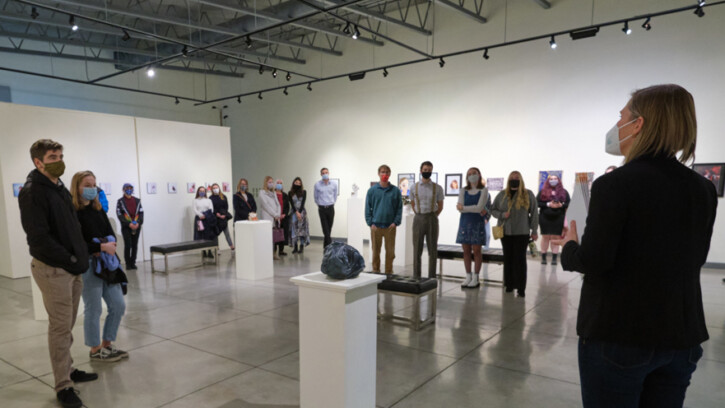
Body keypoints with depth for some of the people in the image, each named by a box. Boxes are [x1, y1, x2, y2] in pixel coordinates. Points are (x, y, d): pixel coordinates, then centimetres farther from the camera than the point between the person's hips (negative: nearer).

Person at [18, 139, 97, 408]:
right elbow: (39, 237, -19)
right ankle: (63, 386, 8)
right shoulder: (32, 192, -13)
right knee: (60, 327, -2)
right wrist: (70, 260, -16)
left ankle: (68, 369, 31)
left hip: (72, 268, 8)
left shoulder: (60, 188, 13)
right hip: (52, 269, -8)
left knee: (67, 325, 17)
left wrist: (79, 257, 9)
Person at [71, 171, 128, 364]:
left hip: (106, 263, 7)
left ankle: (107, 344, 27)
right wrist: (102, 247, -18)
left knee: (118, 306, 10)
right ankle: (95, 350, 22)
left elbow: (111, 234, 9)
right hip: (87, 266, -7)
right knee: (93, 309, 5)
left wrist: (108, 245, -12)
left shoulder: (98, 209, 11)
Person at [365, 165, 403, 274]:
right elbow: (368, 208, 4)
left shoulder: (396, 191, 4)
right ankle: (375, 272, 18)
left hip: (390, 227, 0)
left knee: (390, 252, 4)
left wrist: (396, 222, -7)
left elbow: (399, 208, 4)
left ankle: (389, 273, 16)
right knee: (375, 251, 6)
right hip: (376, 226, 0)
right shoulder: (372, 190, 4)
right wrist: (370, 223, -5)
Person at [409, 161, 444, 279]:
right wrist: (419, 216, 7)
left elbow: (440, 206, 7)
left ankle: (432, 277, 11)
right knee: (417, 250, 5)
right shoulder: (414, 187, 4)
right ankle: (416, 277, 13)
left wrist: (432, 217, 3)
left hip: (432, 219, -1)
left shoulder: (437, 188, 1)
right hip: (418, 219, 1)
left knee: (432, 249, 3)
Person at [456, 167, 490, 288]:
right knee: (466, 250, 5)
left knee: (476, 250, -1)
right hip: (464, 223, 3)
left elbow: (479, 207, -13)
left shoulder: (484, 190, -1)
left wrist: (464, 207, -8)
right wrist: (477, 210, -13)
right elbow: (460, 208, -5)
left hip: (478, 224, -3)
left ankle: (475, 278, 7)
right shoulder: (463, 191, 7)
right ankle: (468, 277, 14)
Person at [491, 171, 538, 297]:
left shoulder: (528, 195, 0)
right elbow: (493, 210, 10)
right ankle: (509, 284, 18)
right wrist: (502, 215, -11)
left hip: (522, 233, -2)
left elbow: (534, 214, 2)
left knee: (520, 259, -2)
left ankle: (521, 288, 3)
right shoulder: (502, 195, 5)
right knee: (508, 258, 7)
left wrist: (534, 231, 0)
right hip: (506, 232, 2)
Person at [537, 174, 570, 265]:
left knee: (556, 237, 0)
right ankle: (543, 257, 11)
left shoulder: (564, 192, 10)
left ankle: (554, 258, 6)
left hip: (558, 218, 0)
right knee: (545, 237, 3)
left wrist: (561, 205, -14)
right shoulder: (543, 191, 7)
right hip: (545, 218, 0)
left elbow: (569, 203, 4)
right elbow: (537, 203, -1)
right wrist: (548, 204, -13)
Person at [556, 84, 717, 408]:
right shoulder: (702, 189, 3)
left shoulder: (615, 183, -17)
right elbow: (695, 258, 14)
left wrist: (569, 249, 0)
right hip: (681, 336, 6)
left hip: (617, 334, -6)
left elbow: (593, 262, -20)